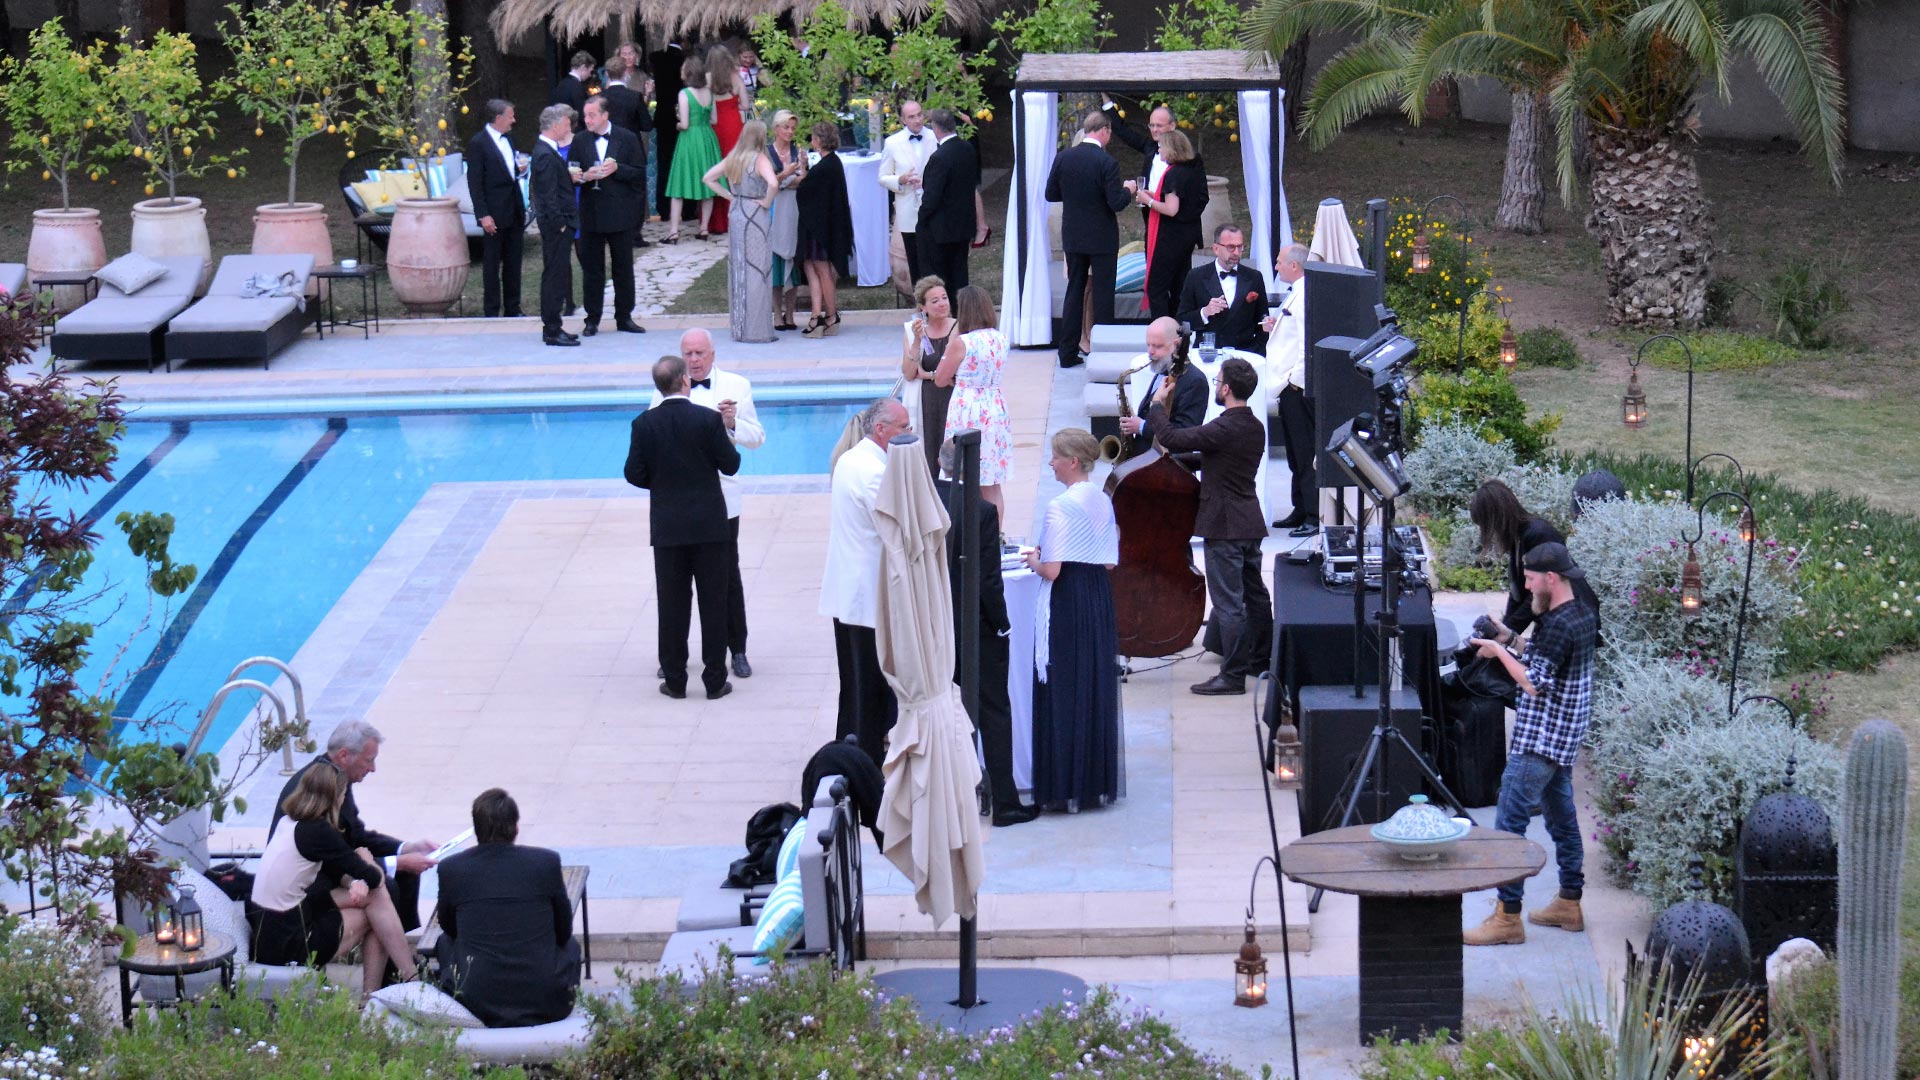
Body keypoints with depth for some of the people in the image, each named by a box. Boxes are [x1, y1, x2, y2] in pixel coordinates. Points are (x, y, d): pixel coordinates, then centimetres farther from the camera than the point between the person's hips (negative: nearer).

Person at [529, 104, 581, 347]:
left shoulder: (547, 151, 13)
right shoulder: (546, 155, -19)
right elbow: (548, 195, -21)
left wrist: (570, 178, 6)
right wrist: (559, 224, -20)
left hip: (557, 224, 11)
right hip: (556, 225, -11)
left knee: (556, 275, 15)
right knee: (555, 275, -6)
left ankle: (551, 327, 21)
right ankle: (552, 330, -3)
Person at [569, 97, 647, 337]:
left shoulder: (627, 139, -1)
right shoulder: (580, 141, 5)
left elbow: (641, 174, -1)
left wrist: (617, 170, -17)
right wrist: (585, 177, -16)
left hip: (620, 215, -1)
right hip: (591, 213, 1)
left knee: (623, 267, 6)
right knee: (591, 269, 5)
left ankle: (624, 317, 15)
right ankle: (592, 319, 11)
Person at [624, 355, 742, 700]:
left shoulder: (644, 424, -5)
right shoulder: (708, 419, -10)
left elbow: (634, 474, -4)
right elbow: (730, 465, -6)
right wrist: (729, 442, 15)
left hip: (667, 526, 1)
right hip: (709, 523, -1)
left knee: (672, 604, 9)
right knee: (713, 603, 6)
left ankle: (674, 679, 11)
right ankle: (715, 680, 8)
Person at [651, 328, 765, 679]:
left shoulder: (736, 386, 5)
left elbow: (757, 438, 4)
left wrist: (733, 423, -16)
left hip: (720, 497, -1)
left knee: (728, 576, 3)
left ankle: (737, 650, 13)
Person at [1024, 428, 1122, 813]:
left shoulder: (1060, 506, -16)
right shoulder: (1103, 501, 6)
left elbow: (1051, 570, -19)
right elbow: (1109, 562, 11)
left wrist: (1034, 560, 2)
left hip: (1066, 607, -7)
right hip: (1100, 600, 7)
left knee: (1062, 693, 0)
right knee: (1098, 690, 14)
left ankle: (1065, 787, 3)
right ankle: (1099, 779, 19)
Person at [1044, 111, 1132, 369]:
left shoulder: (1063, 158, -3)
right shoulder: (1106, 162, -16)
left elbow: (1051, 194, 4)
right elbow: (1116, 203, -18)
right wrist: (1128, 190, 2)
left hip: (1073, 237, 4)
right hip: (1102, 238, -4)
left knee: (1075, 290, 13)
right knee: (1102, 293, 4)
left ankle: (1068, 351, 12)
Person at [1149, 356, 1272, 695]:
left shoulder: (1223, 429, -21)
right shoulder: (1256, 428, 8)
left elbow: (1171, 439, -22)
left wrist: (1157, 404, -7)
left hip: (1224, 527, -9)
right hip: (1251, 522, 9)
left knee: (1228, 602, -6)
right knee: (1255, 594, 20)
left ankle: (1233, 676, -4)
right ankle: (1262, 659, 33)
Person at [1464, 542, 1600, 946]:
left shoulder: (1558, 625, -22)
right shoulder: (1584, 615, 9)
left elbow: (1534, 682, -24)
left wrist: (1500, 651, -14)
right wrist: (1511, 650, 9)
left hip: (1539, 741, -11)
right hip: (1564, 740, 11)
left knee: (1510, 822, -8)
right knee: (1561, 817, 17)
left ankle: (1507, 916, -8)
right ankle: (1569, 904, 24)